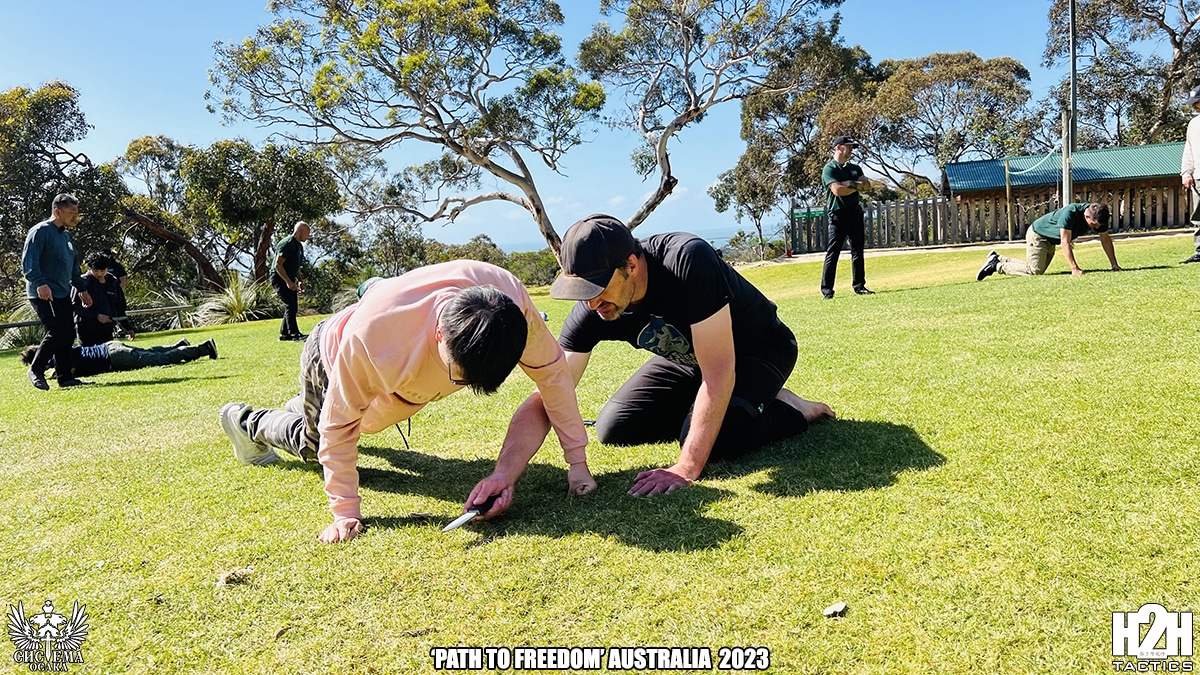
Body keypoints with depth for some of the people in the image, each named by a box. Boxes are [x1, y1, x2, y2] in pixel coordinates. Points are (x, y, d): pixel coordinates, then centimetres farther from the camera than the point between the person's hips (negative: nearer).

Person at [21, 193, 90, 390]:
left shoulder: (67, 236, 19)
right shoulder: (40, 231, -8)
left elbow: (73, 267, 28)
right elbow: (28, 261, -18)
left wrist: (81, 289, 24)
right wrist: (40, 283, -31)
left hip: (62, 294, 9)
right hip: (43, 294, -9)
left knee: (68, 334, 7)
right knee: (57, 332, -16)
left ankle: (65, 377, 13)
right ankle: (36, 370, 2)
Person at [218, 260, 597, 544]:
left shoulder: (510, 299, -41)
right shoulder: (370, 333, -49)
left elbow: (550, 369, -26)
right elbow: (339, 427, -32)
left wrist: (577, 461, -22)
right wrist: (345, 511, -28)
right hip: (331, 361, -4)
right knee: (314, 445, 23)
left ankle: (301, 408, 64)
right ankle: (246, 423, 52)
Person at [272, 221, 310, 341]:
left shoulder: (299, 246, 14)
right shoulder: (287, 244, -17)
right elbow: (278, 265, -22)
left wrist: (300, 281, 11)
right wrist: (288, 282, -24)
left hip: (289, 279, 10)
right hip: (279, 278, -10)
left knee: (293, 308, 9)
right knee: (290, 305, -16)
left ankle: (284, 333, 16)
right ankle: (295, 333, -18)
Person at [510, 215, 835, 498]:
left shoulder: (688, 260, -39)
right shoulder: (589, 312, -23)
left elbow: (718, 372, -39)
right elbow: (545, 399, -25)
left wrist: (685, 468, -42)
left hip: (759, 350, -6)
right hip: (687, 357, 6)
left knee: (715, 441, -30)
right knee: (612, 429, -1)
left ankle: (791, 410, 0)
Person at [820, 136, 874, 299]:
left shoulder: (855, 168, 19)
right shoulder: (829, 169, -4)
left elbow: (866, 183, 2)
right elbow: (837, 190, -18)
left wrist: (848, 184, -13)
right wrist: (857, 185, -5)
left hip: (856, 213, 7)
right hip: (838, 215, -7)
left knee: (858, 252, 8)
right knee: (832, 253, -7)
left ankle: (859, 286, 14)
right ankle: (826, 289, -5)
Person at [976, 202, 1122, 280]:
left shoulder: (1098, 216, -12)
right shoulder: (1070, 213, -35)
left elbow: (1106, 239, 0)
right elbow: (1065, 242, -36)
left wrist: (1114, 264, -3)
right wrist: (1074, 268, -40)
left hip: (1050, 242, 9)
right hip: (1037, 235, -9)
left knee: (1038, 270, 12)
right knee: (1034, 270, -22)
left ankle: (998, 259, 21)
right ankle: (997, 265, -8)